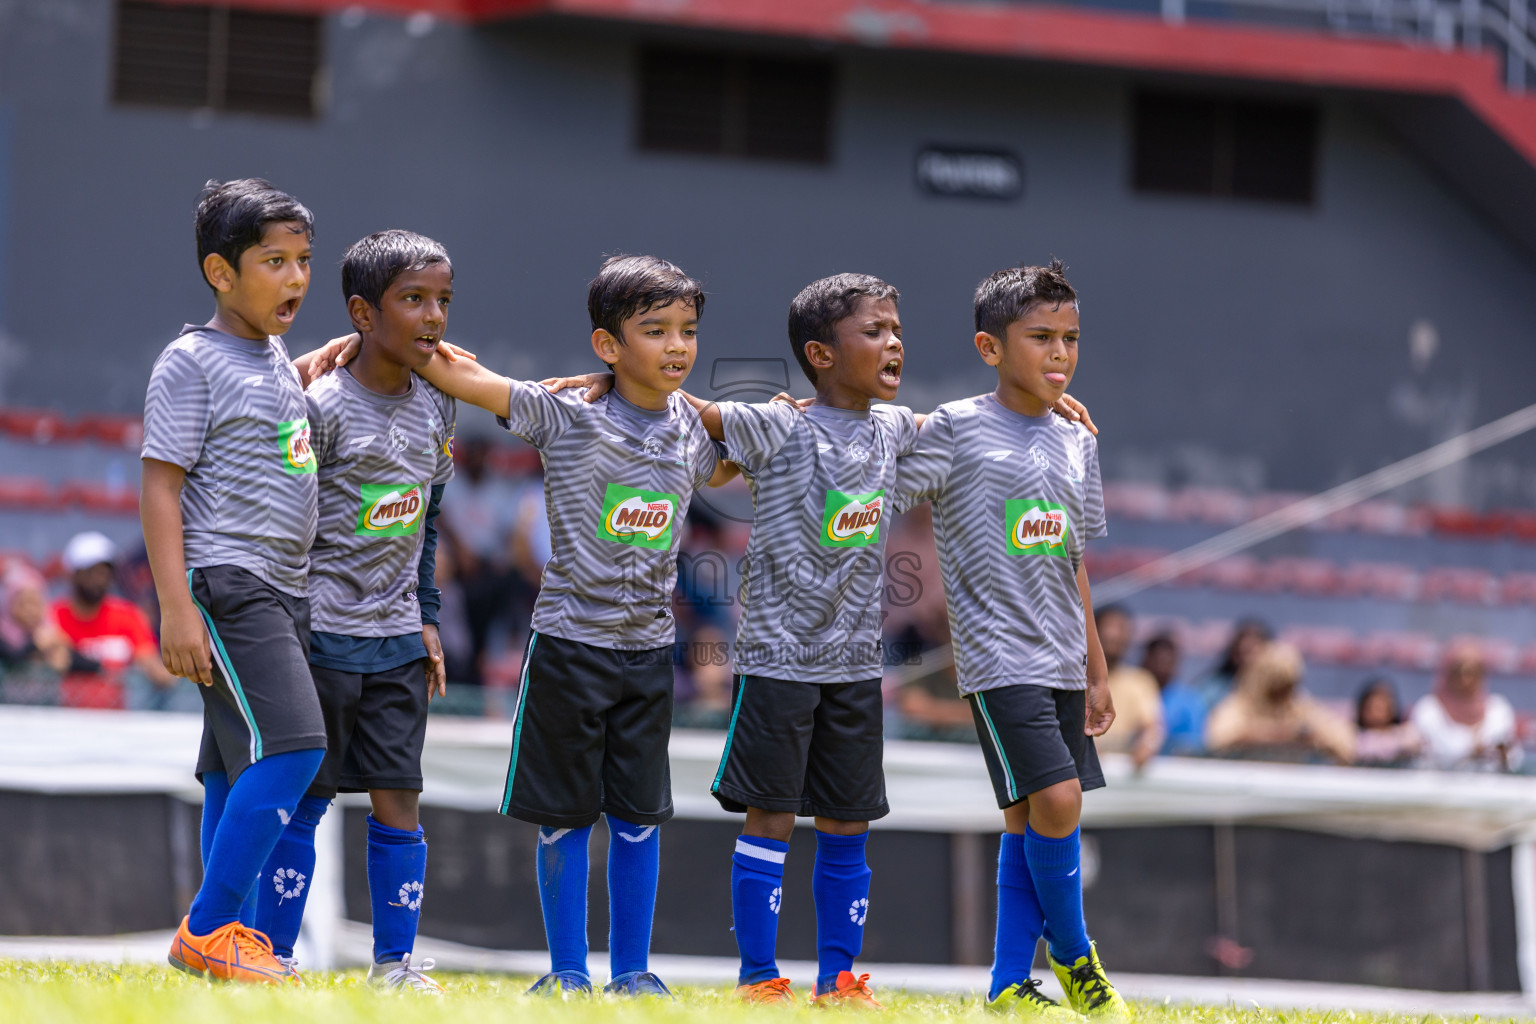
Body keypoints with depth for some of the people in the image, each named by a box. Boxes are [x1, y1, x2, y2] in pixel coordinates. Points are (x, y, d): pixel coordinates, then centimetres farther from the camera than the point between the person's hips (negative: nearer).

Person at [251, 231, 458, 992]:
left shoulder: (435, 408, 7)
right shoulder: (323, 407, -13)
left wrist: (426, 619, 15)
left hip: (397, 641, 5)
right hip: (323, 634, -5)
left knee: (398, 799, 2)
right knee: (304, 798, -1)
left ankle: (395, 963, 7)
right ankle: (273, 955, 6)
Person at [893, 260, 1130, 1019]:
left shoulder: (1076, 443, 12)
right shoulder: (954, 430, -8)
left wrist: (1096, 673, 18)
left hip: (1060, 663, 6)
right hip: (998, 656, -6)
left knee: (1028, 823, 6)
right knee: (1054, 799, -17)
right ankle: (1072, 953, 4)